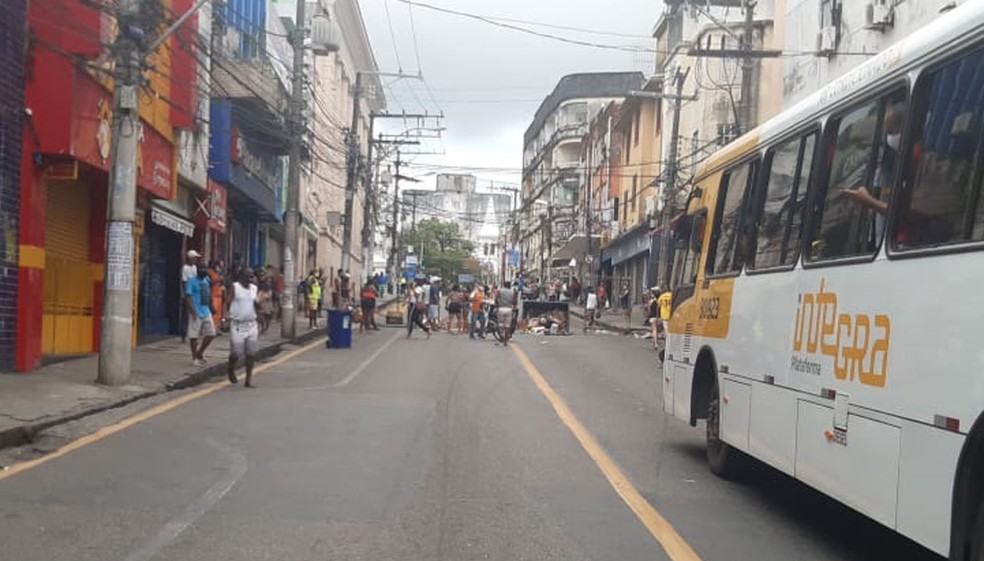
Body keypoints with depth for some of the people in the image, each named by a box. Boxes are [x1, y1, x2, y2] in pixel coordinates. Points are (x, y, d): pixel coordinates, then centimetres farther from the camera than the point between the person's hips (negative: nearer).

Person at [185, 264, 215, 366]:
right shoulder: (192, 281, -10)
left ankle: (200, 353, 23)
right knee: (194, 336, 0)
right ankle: (194, 358, 12)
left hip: (206, 312, 7)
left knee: (211, 334, 7)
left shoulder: (206, 280, 12)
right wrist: (193, 312, -21)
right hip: (196, 313, -7)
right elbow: (187, 297, -15)